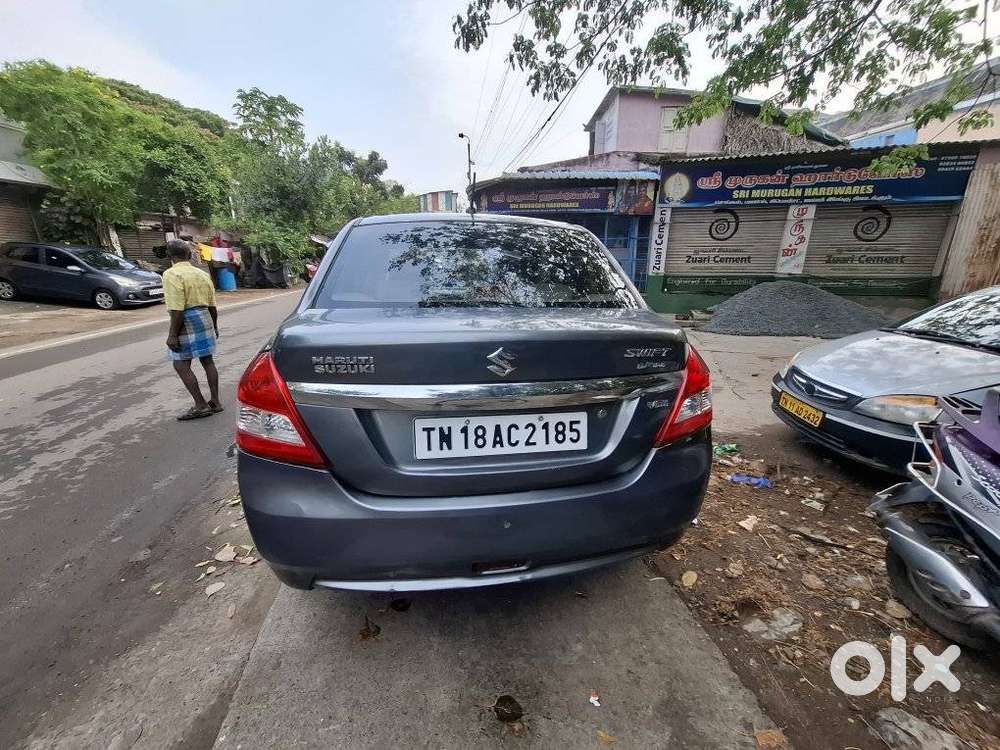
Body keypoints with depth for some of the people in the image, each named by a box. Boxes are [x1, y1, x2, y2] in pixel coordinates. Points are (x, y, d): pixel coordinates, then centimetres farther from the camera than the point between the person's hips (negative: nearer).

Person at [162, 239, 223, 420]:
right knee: (207, 360, 11)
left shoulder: (172, 274, -12)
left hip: (187, 323, -7)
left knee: (181, 365, 0)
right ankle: (215, 402, 15)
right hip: (205, 320, 7)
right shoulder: (202, 274, 10)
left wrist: (172, 334, -15)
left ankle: (201, 405, -1)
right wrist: (214, 327, 23)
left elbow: (177, 309, -19)